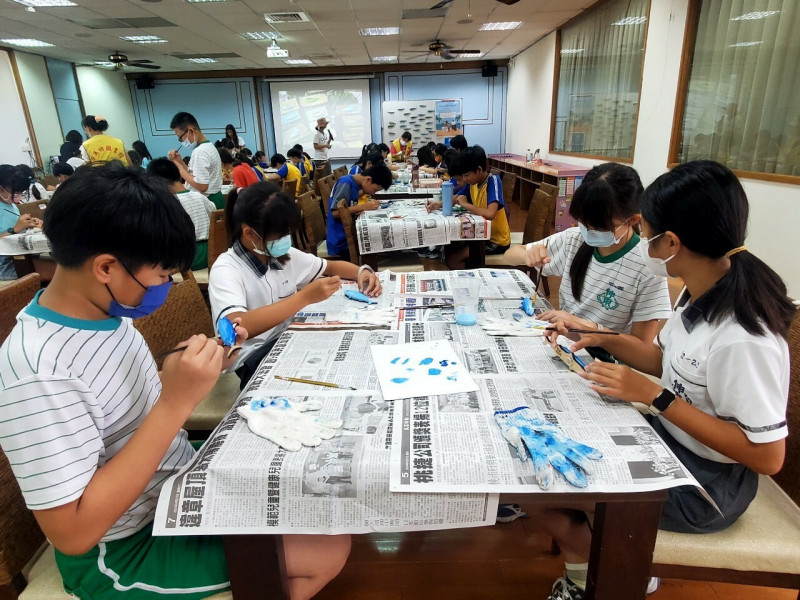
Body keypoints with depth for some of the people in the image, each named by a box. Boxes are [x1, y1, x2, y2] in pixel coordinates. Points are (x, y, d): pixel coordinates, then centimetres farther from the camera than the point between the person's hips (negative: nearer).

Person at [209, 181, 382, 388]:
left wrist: (361, 272, -5)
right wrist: (305, 297, -34)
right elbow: (238, 328, -34)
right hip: (252, 363, -6)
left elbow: (330, 266, 17)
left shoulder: (284, 255, 2)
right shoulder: (226, 270, -17)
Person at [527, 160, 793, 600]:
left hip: (704, 486, -8)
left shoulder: (741, 337, -32)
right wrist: (605, 340, -4)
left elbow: (767, 456, -26)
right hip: (668, 440, 8)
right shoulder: (703, 292, -5)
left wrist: (654, 396, -28)